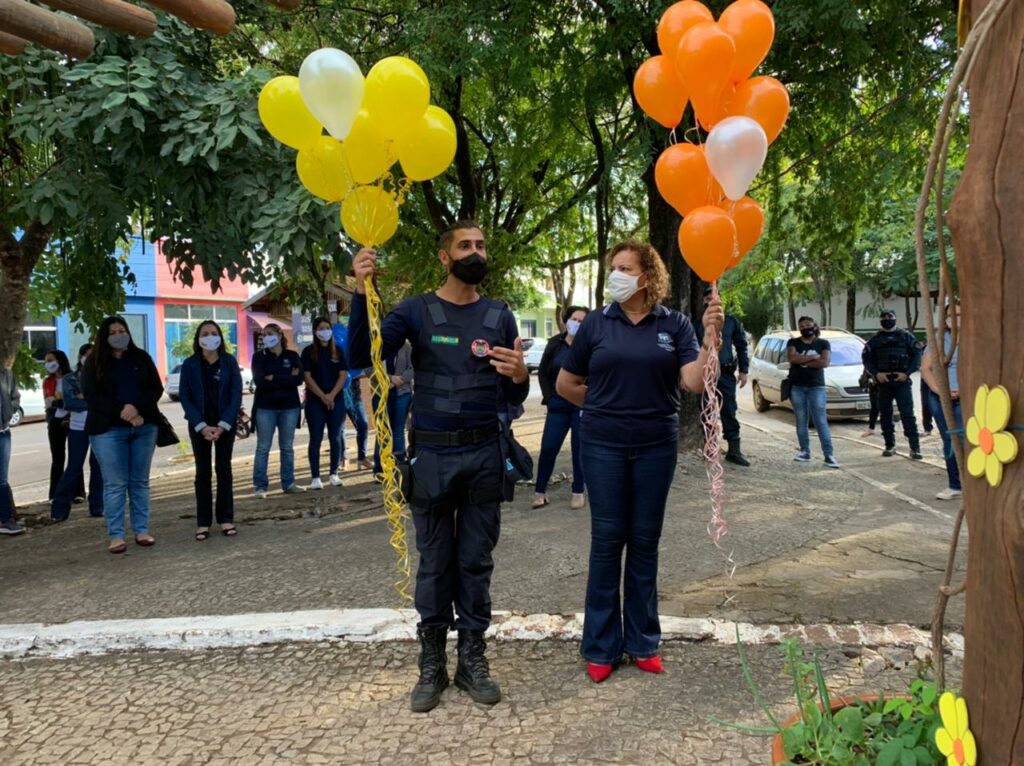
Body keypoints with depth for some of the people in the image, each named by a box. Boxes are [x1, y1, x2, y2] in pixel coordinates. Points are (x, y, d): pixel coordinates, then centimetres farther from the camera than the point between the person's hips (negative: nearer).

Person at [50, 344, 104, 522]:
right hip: (78, 428, -2)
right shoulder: (70, 379, 4)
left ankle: (97, 507, 13)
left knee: (98, 467, 5)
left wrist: (84, 397, -13)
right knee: (74, 468, -1)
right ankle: (59, 510, 8)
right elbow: (69, 403, -9)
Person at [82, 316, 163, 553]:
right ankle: (115, 535, 2)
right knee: (115, 484, -3)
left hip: (144, 427, 2)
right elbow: (92, 396, -5)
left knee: (140, 481, 6)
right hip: (108, 430, -2)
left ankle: (142, 530, 12)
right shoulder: (94, 363, 4)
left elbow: (156, 389, 3)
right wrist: (123, 412, -15)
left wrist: (136, 408, -15)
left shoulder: (141, 358, 10)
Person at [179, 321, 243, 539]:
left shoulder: (229, 362, -2)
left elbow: (236, 394, -5)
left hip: (225, 423, 0)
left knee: (223, 469, 4)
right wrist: (202, 426, -13)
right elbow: (184, 397, -4)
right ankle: (203, 522, 8)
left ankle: (225, 519, 10)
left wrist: (223, 425, -14)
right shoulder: (190, 364, -2)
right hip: (199, 425, 0)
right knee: (203, 471, 3)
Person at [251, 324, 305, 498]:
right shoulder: (259, 356, 2)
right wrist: (287, 378, -14)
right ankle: (260, 486, 2)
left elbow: (299, 379, -9)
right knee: (263, 448, -1)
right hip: (265, 407, -1)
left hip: (289, 407, 2)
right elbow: (259, 380, -13)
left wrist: (274, 378, -14)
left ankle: (289, 483, 15)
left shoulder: (292, 356, 5)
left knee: (287, 447, 8)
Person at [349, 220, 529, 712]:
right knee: (434, 564, 7)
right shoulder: (416, 311, -1)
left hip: (484, 454, 2)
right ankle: (432, 663, 19)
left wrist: (520, 375, -16)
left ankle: (473, 658, 20)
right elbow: (360, 357, -12)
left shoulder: (499, 316, 7)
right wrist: (361, 292, -22)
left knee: (476, 561, 9)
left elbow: (514, 399, 8)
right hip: (432, 454, -2)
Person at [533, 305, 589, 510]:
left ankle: (579, 492, 16)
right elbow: (543, 372, 9)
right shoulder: (555, 343, 4)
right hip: (558, 405, 2)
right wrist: (549, 397, 1)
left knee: (579, 449, 5)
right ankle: (540, 491, 11)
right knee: (548, 448, 1)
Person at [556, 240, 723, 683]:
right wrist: (605, 405, 9)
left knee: (645, 542, 9)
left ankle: (643, 642, 24)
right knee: (607, 542, 4)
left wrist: (711, 338, -22)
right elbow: (565, 385, 8)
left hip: (657, 445, 1)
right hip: (604, 446, 0)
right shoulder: (596, 324, 0)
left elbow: (694, 383, -10)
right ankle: (602, 647, 17)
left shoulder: (674, 325, 1)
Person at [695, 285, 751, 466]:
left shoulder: (731, 321, 8)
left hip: (726, 373, 0)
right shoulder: (698, 323, 5)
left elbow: (741, 346, 9)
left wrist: (743, 370, 1)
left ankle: (734, 450, 2)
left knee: (729, 411, -1)